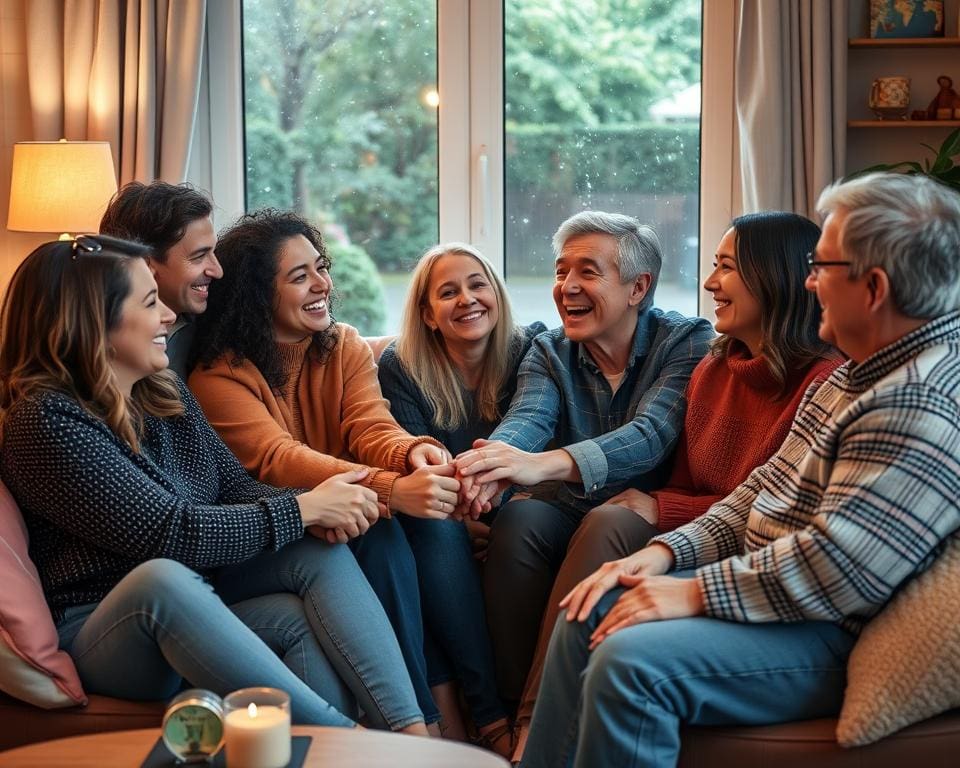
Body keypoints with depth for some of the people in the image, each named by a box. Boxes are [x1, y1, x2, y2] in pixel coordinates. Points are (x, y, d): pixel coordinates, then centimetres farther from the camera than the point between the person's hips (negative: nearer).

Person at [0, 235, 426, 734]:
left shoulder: (165, 392, 11)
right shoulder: (46, 420, -15)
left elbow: (236, 489, 8)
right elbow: (167, 533, -21)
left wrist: (321, 509, -14)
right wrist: (302, 509, -16)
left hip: (194, 614, 7)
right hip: (104, 633, -7)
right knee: (162, 580, -38)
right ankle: (354, 745, -35)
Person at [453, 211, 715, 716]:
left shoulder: (687, 342, -6)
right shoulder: (548, 352, 7)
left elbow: (650, 435, -25)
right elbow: (529, 418, -14)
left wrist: (545, 464, -43)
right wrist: (495, 460, -41)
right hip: (569, 513, 3)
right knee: (518, 518, -28)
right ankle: (517, 702, -22)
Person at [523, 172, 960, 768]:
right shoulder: (864, 372, 11)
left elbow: (835, 568, -29)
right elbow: (767, 490, 15)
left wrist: (695, 592, -20)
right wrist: (666, 551, 4)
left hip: (840, 637, -11)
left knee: (632, 660, -25)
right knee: (590, 615, 10)